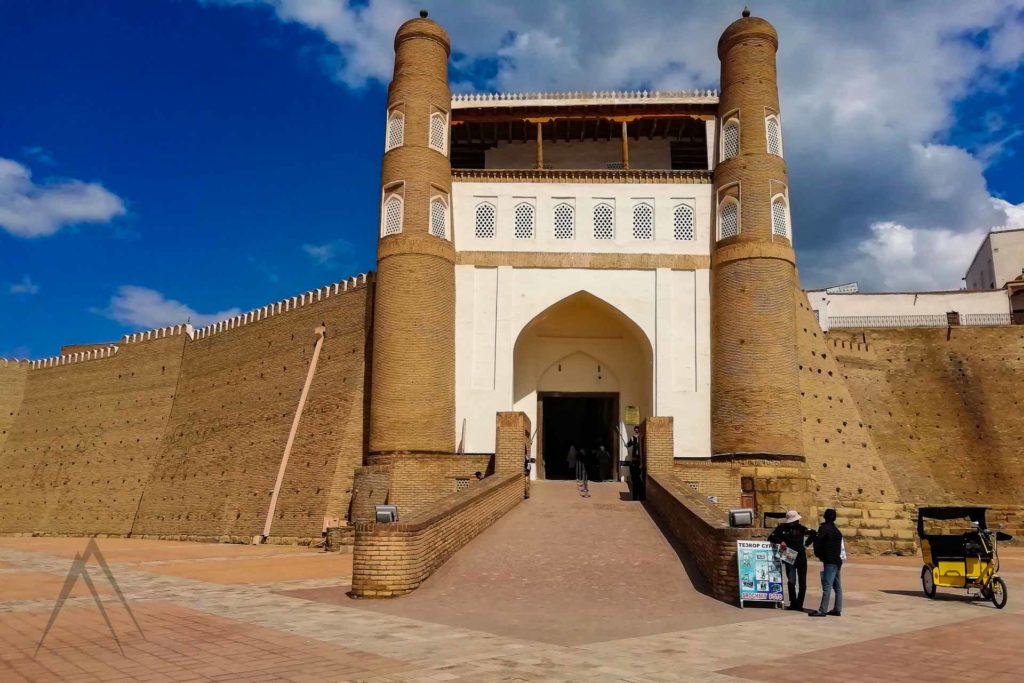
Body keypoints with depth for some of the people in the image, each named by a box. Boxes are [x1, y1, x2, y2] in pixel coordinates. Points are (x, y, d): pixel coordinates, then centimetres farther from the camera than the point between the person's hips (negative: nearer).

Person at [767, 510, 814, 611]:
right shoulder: (782, 528, -1)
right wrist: (780, 541, -19)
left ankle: (799, 604, 13)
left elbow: (813, 533, -3)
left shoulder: (800, 527, 2)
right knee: (791, 582, -9)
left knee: (802, 583, 4)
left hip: (801, 558, 2)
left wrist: (806, 544, -10)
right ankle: (793, 603, 1)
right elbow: (770, 537, -3)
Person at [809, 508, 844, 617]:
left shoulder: (824, 528, -8)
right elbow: (840, 546, 18)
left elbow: (818, 541, -15)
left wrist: (818, 554, 2)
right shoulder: (836, 530, 18)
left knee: (827, 586, -11)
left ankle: (822, 610, -13)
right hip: (837, 560, 9)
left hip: (830, 561, -9)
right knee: (837, 586, 12)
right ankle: (837, 609, 16)